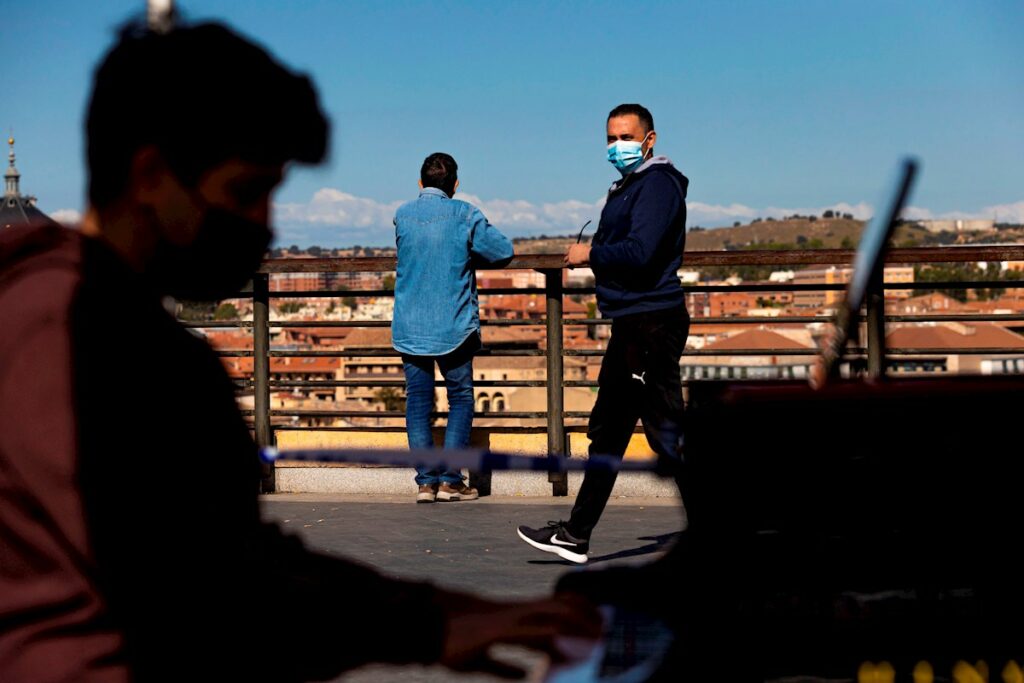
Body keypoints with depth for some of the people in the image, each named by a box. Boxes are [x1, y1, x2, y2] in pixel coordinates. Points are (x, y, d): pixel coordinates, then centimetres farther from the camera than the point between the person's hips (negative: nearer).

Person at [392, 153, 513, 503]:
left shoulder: (402, 215, 4)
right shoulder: (465, 215, -6)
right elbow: (503, 251, -1)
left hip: (409, 327, 3)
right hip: (453, 326, -3)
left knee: (418, 402, 6)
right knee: (460, 398, 7)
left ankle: (425, 481, 2)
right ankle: (450, 480, 1)